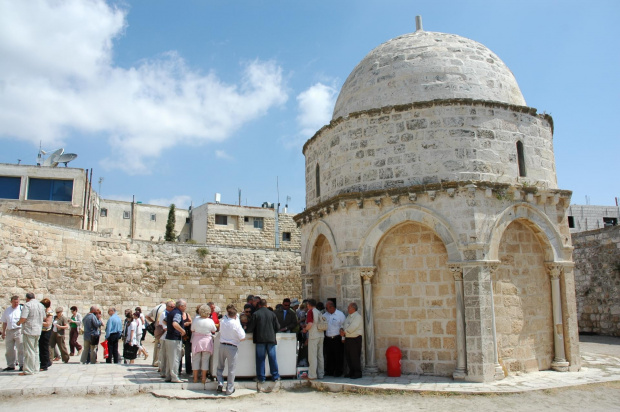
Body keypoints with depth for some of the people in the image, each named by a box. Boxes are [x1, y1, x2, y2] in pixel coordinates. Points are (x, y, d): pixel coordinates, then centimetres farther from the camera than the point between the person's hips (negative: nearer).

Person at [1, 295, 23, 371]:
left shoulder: (21, 309, -1)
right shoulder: (7, 310, 13)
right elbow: (4, 322, 16)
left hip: (19, 331, -5)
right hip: (9, 331, 5)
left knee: (20, 349, -7)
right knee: (9, 349, 10)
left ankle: (22, 365, -2)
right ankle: (11, 365, 21)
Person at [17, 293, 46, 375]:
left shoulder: (27, 305, -12)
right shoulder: (41, 305, 11)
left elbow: (23, 319, -18)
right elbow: (44, 318, 19)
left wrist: (19, 322, 2)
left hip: (29, 331, -7)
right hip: (38, 331, 7)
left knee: (29, 351, -4)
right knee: (35, 350, 15)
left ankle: (28, 370, -1)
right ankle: (35, 368, 20)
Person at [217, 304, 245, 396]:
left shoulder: (223, 321, -5)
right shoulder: (236, 324, -17)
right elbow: (242, 337, -12)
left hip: (222, 345, 4)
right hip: (232, 347, -4)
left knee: (220, 366, 20)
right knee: (231, 368, 6)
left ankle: (220, 383, 9)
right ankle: (229, 389, 10)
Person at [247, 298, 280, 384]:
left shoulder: (255, 314, -5)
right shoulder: (272, 314, 3)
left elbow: (251, 328, -4)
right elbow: (277, 327, 7)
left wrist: (248, 330, 18)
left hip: (260, 339, -2)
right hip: (271, 338, 2)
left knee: (260, 359, 5)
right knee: (272, 358, 9)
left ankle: (261, 378, 8)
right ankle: (275, 376, 14)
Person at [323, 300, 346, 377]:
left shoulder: (340, 314, -4)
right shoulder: (325, 315, 10)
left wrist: (343, 338, -8)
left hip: (337, 339, -4)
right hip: (327, 338, 4)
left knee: (338, 356, 1)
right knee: (328, 356, 9)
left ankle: (338, 372, 12)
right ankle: (329, 371, 21)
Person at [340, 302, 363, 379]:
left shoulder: (357, 316, -13)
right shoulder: (349, 316, 17)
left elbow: (352, 327, -21)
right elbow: (343, 324, 19)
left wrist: (344, 332, -10)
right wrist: (341, 329, -2)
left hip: (355, 339, -9)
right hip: (347, 339, 9)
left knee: (355, 357, -5)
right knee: (347, 356, 12)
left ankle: (358, 373, 4)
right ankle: (351, 372, 23)